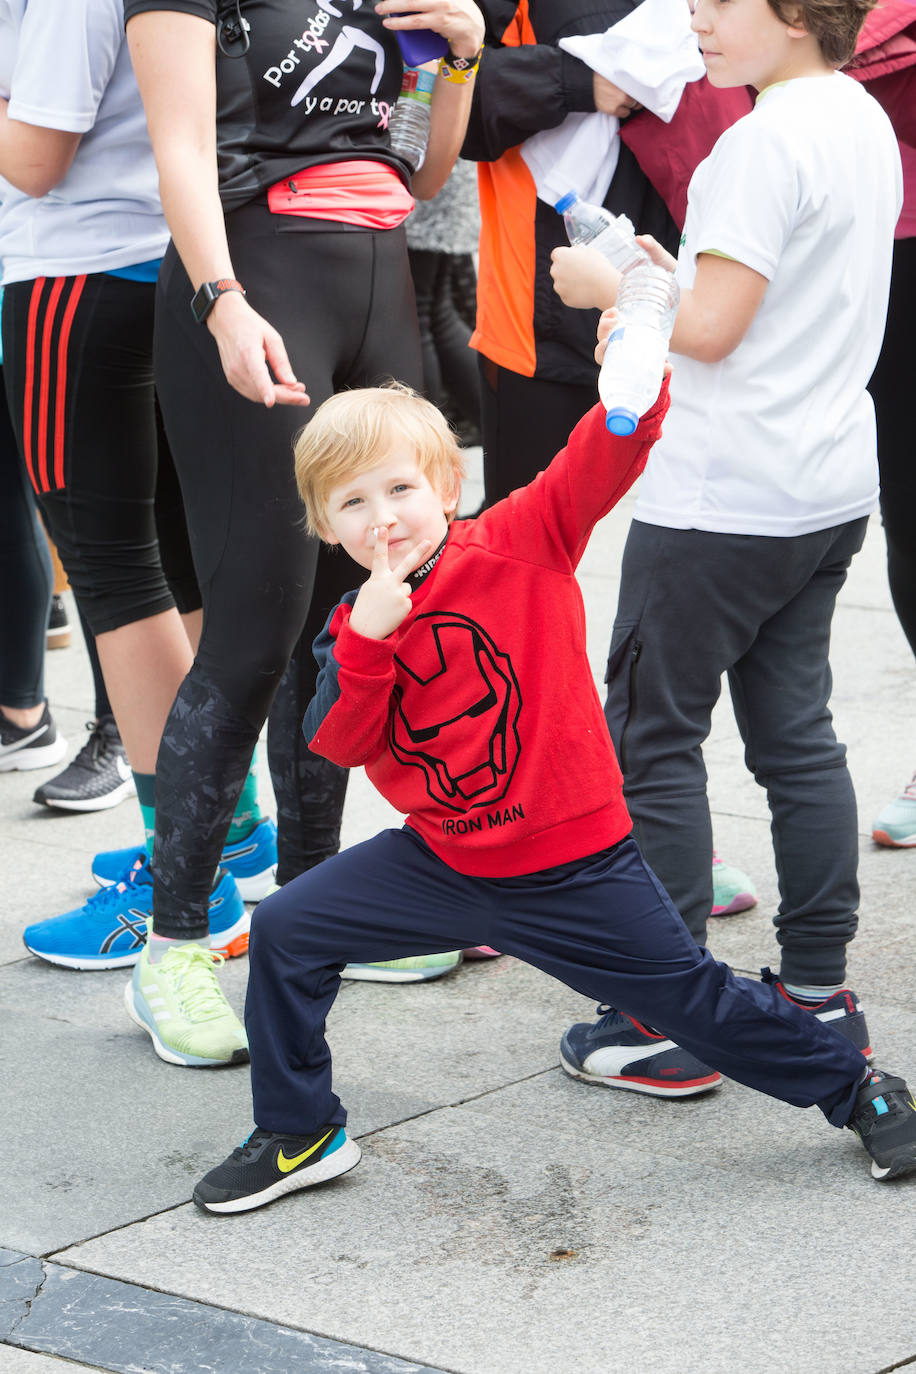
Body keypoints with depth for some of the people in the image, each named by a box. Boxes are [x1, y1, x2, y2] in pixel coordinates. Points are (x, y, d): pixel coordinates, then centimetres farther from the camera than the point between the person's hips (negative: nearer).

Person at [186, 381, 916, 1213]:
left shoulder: (522, 544, -11)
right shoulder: (354, 627, 1)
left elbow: (603, 463, -25)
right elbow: (341, 745, -10)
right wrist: (369, 637, -23)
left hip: (572, 865, -4)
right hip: (439, 862, 4)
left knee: (692, 996, 4)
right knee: (286, 931, -2)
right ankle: (298, 1135, 15)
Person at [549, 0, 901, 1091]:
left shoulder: (766, 140, -18)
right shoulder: (864, 122, 12)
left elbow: (712, 329, -20)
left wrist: (611, 285, -5)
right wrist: (666, 288, 11)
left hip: (721, 498, -9)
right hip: (829, 488, 9)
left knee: (652, 737, 0)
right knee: (795, 735, 12)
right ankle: (817, 991, 16)